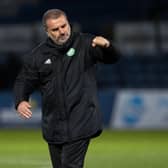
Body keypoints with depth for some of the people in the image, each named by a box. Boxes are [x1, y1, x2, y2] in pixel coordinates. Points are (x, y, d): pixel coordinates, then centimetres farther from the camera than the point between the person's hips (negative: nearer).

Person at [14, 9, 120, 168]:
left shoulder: (85, 43, -4)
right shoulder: (37, 56, 4)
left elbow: (112, 58, -13)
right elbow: (23, 81, 10)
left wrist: (106, 46, -36)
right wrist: (20, 101, -11)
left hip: (80, 124, -4)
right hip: (54, 126, 5)